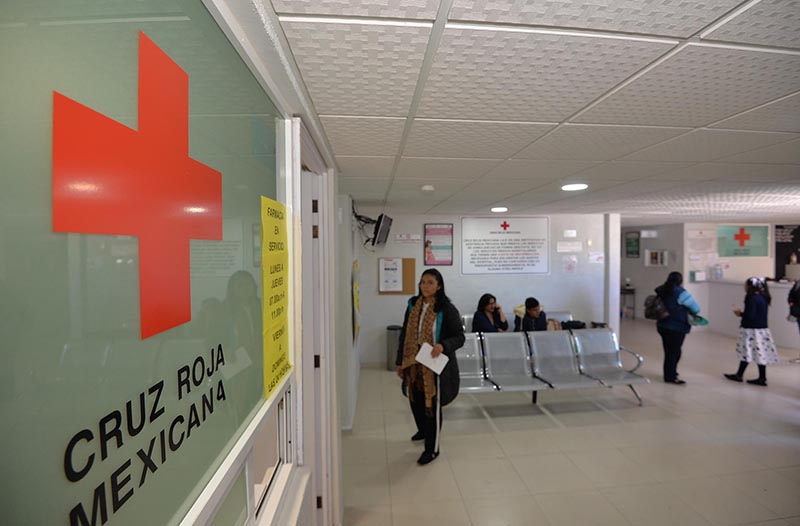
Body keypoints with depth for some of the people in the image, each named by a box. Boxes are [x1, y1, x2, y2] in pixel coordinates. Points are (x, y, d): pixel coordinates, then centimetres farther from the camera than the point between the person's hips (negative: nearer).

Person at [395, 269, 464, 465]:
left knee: (432, 405, 5)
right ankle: (423, 429, 49)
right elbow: (405, 334, 9)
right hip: (414, 363, 5)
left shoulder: (447, 308, -12)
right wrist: (400, 361, 11)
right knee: (415, 400, 18)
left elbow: (459, 337, -9)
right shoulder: (413, 305, 3)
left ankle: (432, 448, 26)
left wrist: (443, 346, -29)